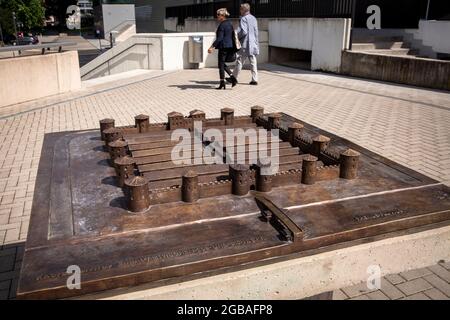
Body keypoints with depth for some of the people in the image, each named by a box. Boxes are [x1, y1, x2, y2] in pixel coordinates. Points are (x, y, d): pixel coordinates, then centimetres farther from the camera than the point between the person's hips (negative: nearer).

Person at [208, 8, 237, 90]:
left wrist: (212, 47, -23)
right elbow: (233, 36, 16)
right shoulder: (230, 24, 12)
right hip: (230, 46, 9)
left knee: (221, 65, 0)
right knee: (223, 64, 20)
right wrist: (233, 47, 23)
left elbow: (219, 38, -21)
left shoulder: (222, 25, -14)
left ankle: (222, 84, 3)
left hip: (223, 47, -9)